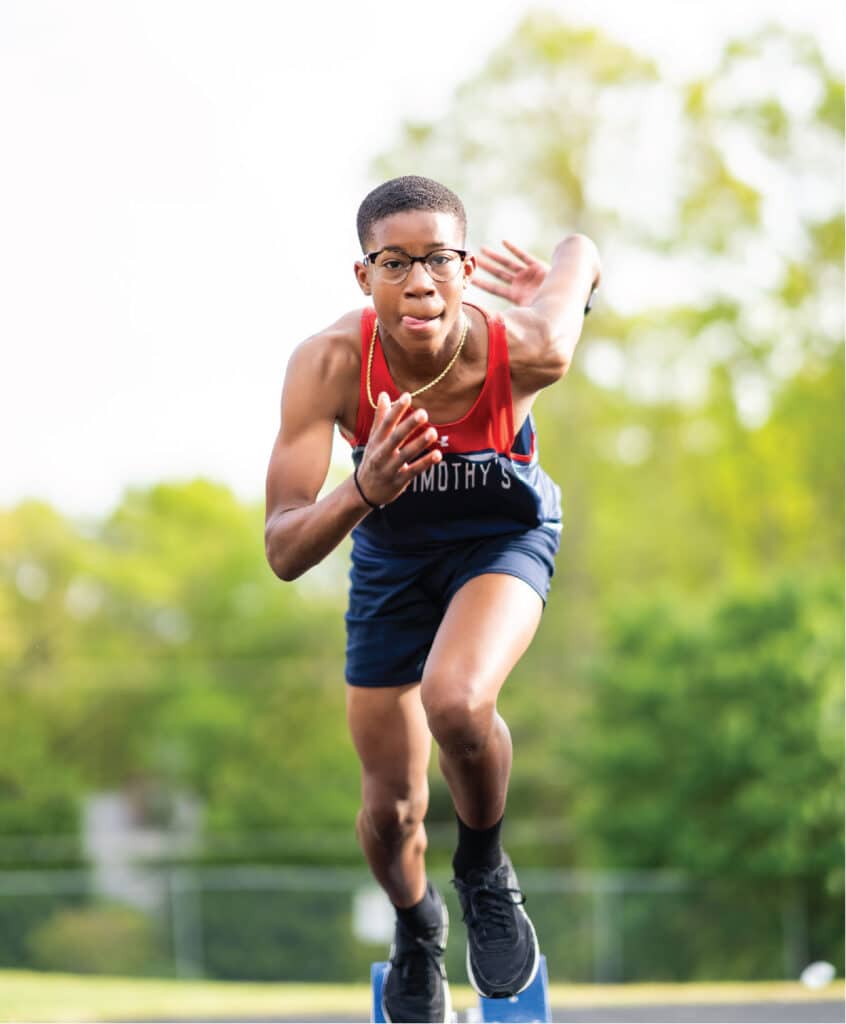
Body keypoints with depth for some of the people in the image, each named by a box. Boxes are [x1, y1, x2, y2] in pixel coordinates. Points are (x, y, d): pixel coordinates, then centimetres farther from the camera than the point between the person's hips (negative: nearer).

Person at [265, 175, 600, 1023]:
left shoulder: (525, 350, -35)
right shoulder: (328, 365, -34)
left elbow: (580, 250, -11)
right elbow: (283, 554, -37)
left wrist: (559, 280, 12)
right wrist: (364, 490, -55)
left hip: (503, 539, -2)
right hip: (391, 554, 2)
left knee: (456, 700, -33)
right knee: (390, 806, 9)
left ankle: (485, 873, -2)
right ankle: (416, 934, 45)